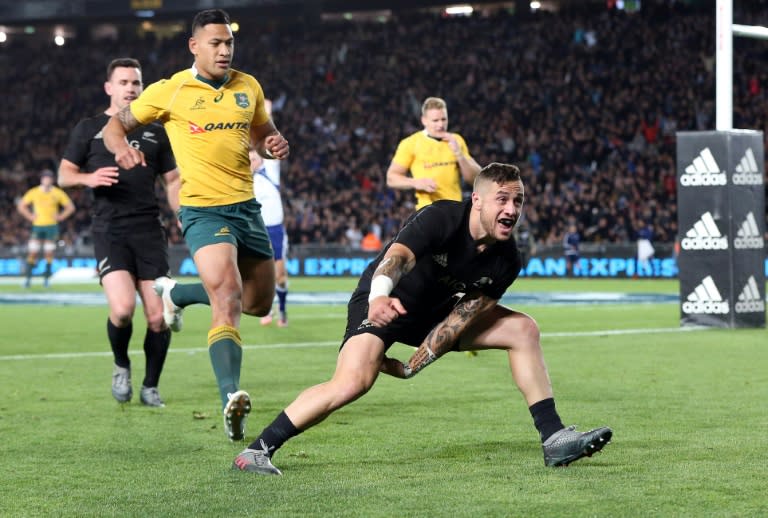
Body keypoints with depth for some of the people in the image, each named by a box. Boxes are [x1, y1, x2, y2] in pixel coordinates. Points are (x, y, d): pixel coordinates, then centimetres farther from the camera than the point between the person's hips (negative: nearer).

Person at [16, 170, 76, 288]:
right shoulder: (33, 192, 3)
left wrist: (60, 217, -1)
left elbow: (70, 207, 10)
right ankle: (28, 277, -2)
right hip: (37, 226, 0)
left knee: (49, 253, -1)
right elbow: (21, 206, 12)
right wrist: (30, 216, 1)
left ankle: (47, 278, 6)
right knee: (32, 252, -7)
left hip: (52, 226, 0)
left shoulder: (58, 193, 3)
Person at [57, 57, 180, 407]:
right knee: (122, 309, -21)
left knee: (158, 316, -5)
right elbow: (64, 175, 11)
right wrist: (88, 178, -11)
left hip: (149, 230, 3)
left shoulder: (155, 132, 17)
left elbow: (172, 181, 20)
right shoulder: (88, 129, 10)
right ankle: (121, 366, 9)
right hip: (109, 230, -3)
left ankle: (150, 387, 16)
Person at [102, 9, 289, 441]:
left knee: (260, 304, 16)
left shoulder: (249, 86, 10)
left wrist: (275, 146, -1)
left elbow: (263, 133, 23)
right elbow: (117, 123, 6)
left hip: (247, 207, 6)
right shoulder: (170, 92, -2)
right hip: (203, 210, -6)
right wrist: (121, 146, -18)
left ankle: (177, 293, 40)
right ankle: (230, 398, -37)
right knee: (228, 299, -25)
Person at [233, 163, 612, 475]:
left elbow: (464, 315, -10)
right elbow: (398, 255, -46)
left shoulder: (506, 261, -12)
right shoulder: (442, 218, -28)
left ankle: (554, 439, 3)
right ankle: (257, 450, -23)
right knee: (353, 382, -31)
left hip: (435, 311, 7)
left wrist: (413, 366, -14)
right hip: (383, 304, -7)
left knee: (523, 329, -2)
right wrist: (380, 295, -68)